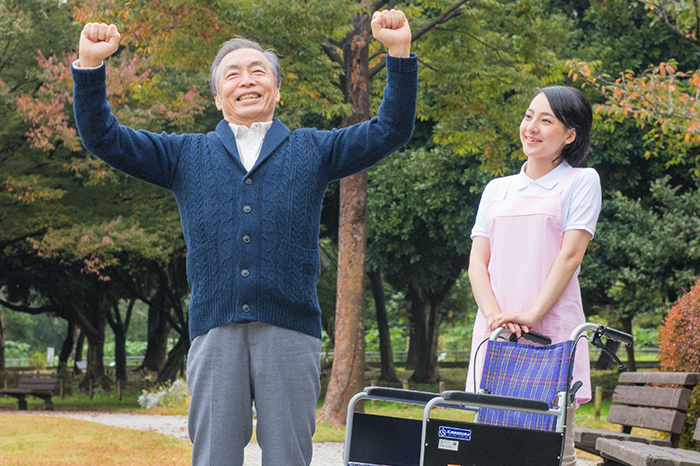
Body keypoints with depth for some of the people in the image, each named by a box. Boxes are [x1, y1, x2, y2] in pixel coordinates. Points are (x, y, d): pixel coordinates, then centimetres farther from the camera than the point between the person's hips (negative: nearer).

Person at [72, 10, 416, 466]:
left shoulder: (313, 150, 19)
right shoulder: (187, 155, 20)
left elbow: (391, 130, 13)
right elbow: (105, 138, 16)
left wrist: (399, 53, 2)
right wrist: (90, 65, 3)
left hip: (290, 329, 0)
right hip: (215, 329, 1)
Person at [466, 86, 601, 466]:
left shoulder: (581, 182, 6)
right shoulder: (497, 189, 19)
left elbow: (570, 255, -4)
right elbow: (478, 260, 11)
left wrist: (532, 314, -15)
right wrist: (494, 314, -8)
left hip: (552, 328, -4)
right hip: (495, 330, 4)